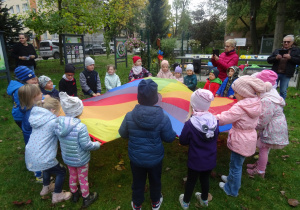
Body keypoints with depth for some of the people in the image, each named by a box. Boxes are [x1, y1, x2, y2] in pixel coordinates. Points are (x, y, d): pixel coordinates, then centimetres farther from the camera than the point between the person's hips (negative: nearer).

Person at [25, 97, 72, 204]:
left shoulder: (37, 118, 5)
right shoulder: (53, 122, -18)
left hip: (29, 156, 8)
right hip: (42, 159, -8)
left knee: (49, 167, 36)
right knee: (61, 171, 17)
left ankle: (45, 188, 54)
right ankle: (57, 196, 32)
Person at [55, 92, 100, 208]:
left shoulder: (58, 123, -15)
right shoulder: (80, 127, -33)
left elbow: (61, 138, -1)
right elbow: (86, 145, -27)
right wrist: (97, 144, -9)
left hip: (67, 158, 5)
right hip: (81, 160, -5)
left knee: (72, 176, 28)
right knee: (83, 179, 18)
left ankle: (74, 194, 52)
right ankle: (86, 198, 40)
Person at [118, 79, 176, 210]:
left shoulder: (129, 116, -22)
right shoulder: (163, 118, -25)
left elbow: (122, 134, -6)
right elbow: (169, 138, -13)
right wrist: (174, 133, 8)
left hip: (136, 158, 1)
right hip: (155, 158, 0)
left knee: (138, 182, 24)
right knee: (155, 181, 27)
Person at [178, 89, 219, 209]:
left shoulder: (190, 123, -28)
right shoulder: (214, 121, -14)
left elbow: (182, 141, -15)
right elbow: (215, 137, 3)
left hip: (195, 160, -3)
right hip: (210, 160, 4)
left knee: (191, 181, 18)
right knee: (205, 179, 26)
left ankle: (185, 202, 41)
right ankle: (204, 199, 50)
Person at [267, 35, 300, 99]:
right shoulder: (277, 50, 13)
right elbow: (268, 60, 8)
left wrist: (290, 58, -16)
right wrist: (276, 58, -11)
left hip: (286, 75, -1)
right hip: (275, 73, 1)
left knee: (283, 91, 4)